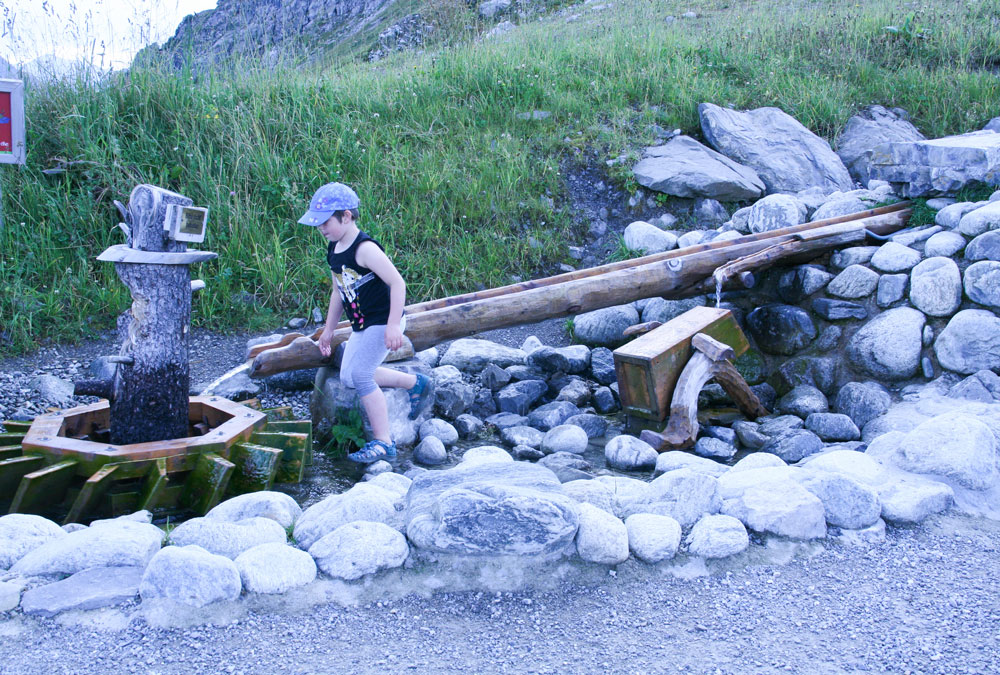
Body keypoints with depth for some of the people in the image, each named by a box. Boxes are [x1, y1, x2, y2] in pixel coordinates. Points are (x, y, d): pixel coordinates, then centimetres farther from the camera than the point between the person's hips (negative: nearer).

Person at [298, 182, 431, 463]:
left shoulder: (365, 249, -22)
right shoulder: (334, 250, 6)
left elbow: (397, 283, -26)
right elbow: (338, 291, 17)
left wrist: (393, 325, -31)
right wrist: (329, 330, 21)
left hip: (383, 322, -10)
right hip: (361, 325, 10)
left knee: (360, 375, -13)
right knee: (348, 376, 14)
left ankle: (383, 443, -3)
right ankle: (415, 383, 25)